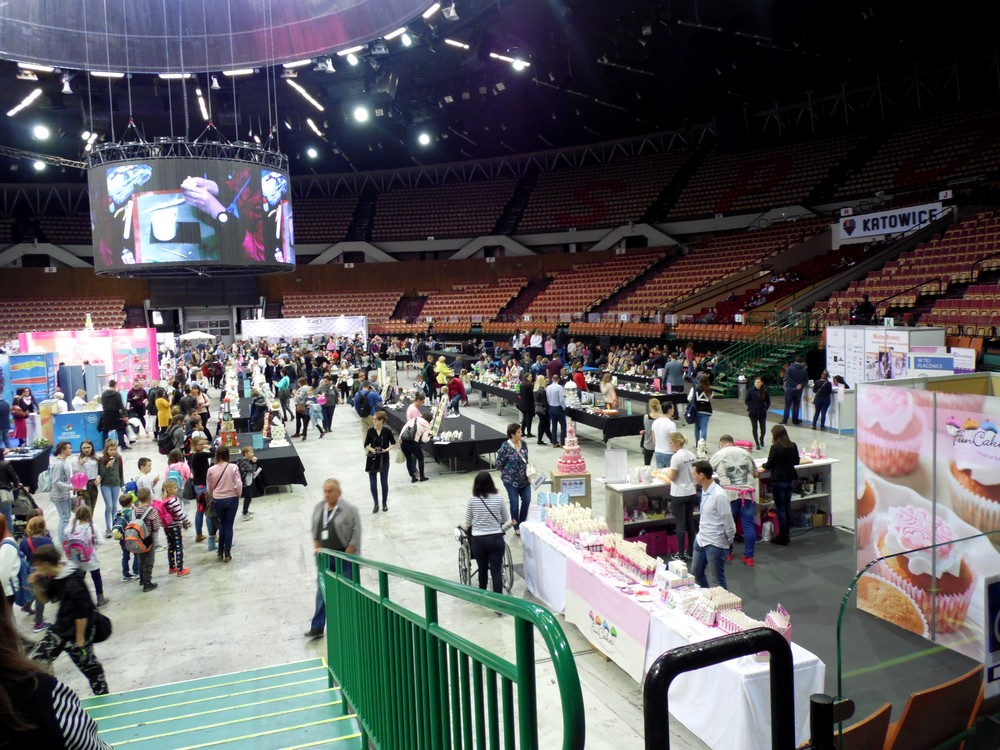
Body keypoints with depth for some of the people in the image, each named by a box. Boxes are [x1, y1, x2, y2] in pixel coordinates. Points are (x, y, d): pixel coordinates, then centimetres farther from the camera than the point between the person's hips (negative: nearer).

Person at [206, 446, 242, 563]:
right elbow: (239, 485, -13)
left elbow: (209, 488, 2)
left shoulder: (211, 470, -8)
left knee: (222, 525, 19)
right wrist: (238, 495, 5)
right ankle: (227, 554, 10)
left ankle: (220, 552, 23)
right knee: (229, 526, 8)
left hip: (217, 500, 1)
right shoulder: (233, 467, -12)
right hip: (232, 499, -1)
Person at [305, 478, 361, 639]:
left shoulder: (349, 510, -11)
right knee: (322, 592, 7)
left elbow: (356, 534, -12)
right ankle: (317, 628, 11)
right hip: (324, 557, 5)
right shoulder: (318, 507, 6)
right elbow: (314, 530, 16)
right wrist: (317, 549, 7)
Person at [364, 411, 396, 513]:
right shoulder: (370, 431, -6)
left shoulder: (387, 431, -10)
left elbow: (393, 443, 3)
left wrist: (386, 449, -14)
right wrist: (371, 449, -18)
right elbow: (366, 445, 1)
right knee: (373, 483, 3)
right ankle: (376, 504, 17)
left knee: (384, 482, 9)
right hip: (372, 459, 1)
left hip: (384, 459, -1)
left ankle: (384, 503, 27)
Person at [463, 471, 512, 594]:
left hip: (478, 540, 0)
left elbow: (468, 523, 2)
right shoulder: (498, 499, -3)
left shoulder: (471, 500, -7)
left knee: (482, 569, 19)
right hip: (496, 539, 0)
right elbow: (508, 521, 5)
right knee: (496, 571, 2)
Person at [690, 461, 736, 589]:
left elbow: (728, 521, -18)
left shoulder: (719, 495, -25)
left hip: (715, 544, -9)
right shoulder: (704, 491, 2)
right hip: (701, 540, 9)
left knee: (717, 581, 5)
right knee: (696, 572, 21)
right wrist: (702, 534, 17)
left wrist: (730, 541, -7)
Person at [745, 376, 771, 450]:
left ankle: (761, 439, 38)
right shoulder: (751, 391, -7)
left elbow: (768, 402, 6)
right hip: (753, 413, -1)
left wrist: (765, 409, -4)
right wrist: (750, 407, -8)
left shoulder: (765, 391, -4)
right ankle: (757, 444, 13)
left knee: (763, 428, 7)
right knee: (754, 428, 2)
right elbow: (746, 401, 1)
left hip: (762, 413, 1)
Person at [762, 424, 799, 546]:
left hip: (778, 481, -6)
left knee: (780, 508, 1)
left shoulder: (775, 448, -17)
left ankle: (782, 537, 6)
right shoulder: (793, 446, 2)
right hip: (790, 479, 6)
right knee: (787, 506, 15)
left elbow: (769, 465, -10)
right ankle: (786, 534, 23)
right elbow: (796, 462, 14)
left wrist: (763, 465, 10)